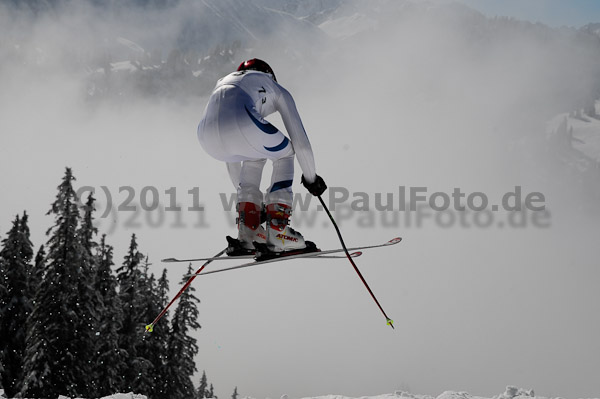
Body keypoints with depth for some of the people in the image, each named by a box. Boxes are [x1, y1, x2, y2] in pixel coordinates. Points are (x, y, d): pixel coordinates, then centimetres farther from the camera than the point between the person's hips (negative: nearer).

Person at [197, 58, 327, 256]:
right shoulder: (275, 89, 33)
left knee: (254, 155, 36)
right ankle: (277, 232, 12)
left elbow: (232, 156, 48)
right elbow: (299, 139, 34)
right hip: (241, 125, -5)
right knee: (284, 154, 26)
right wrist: (311, 178, 47)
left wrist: (244, 193, 55)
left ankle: (248, 231, 22)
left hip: (207, 135, 5)